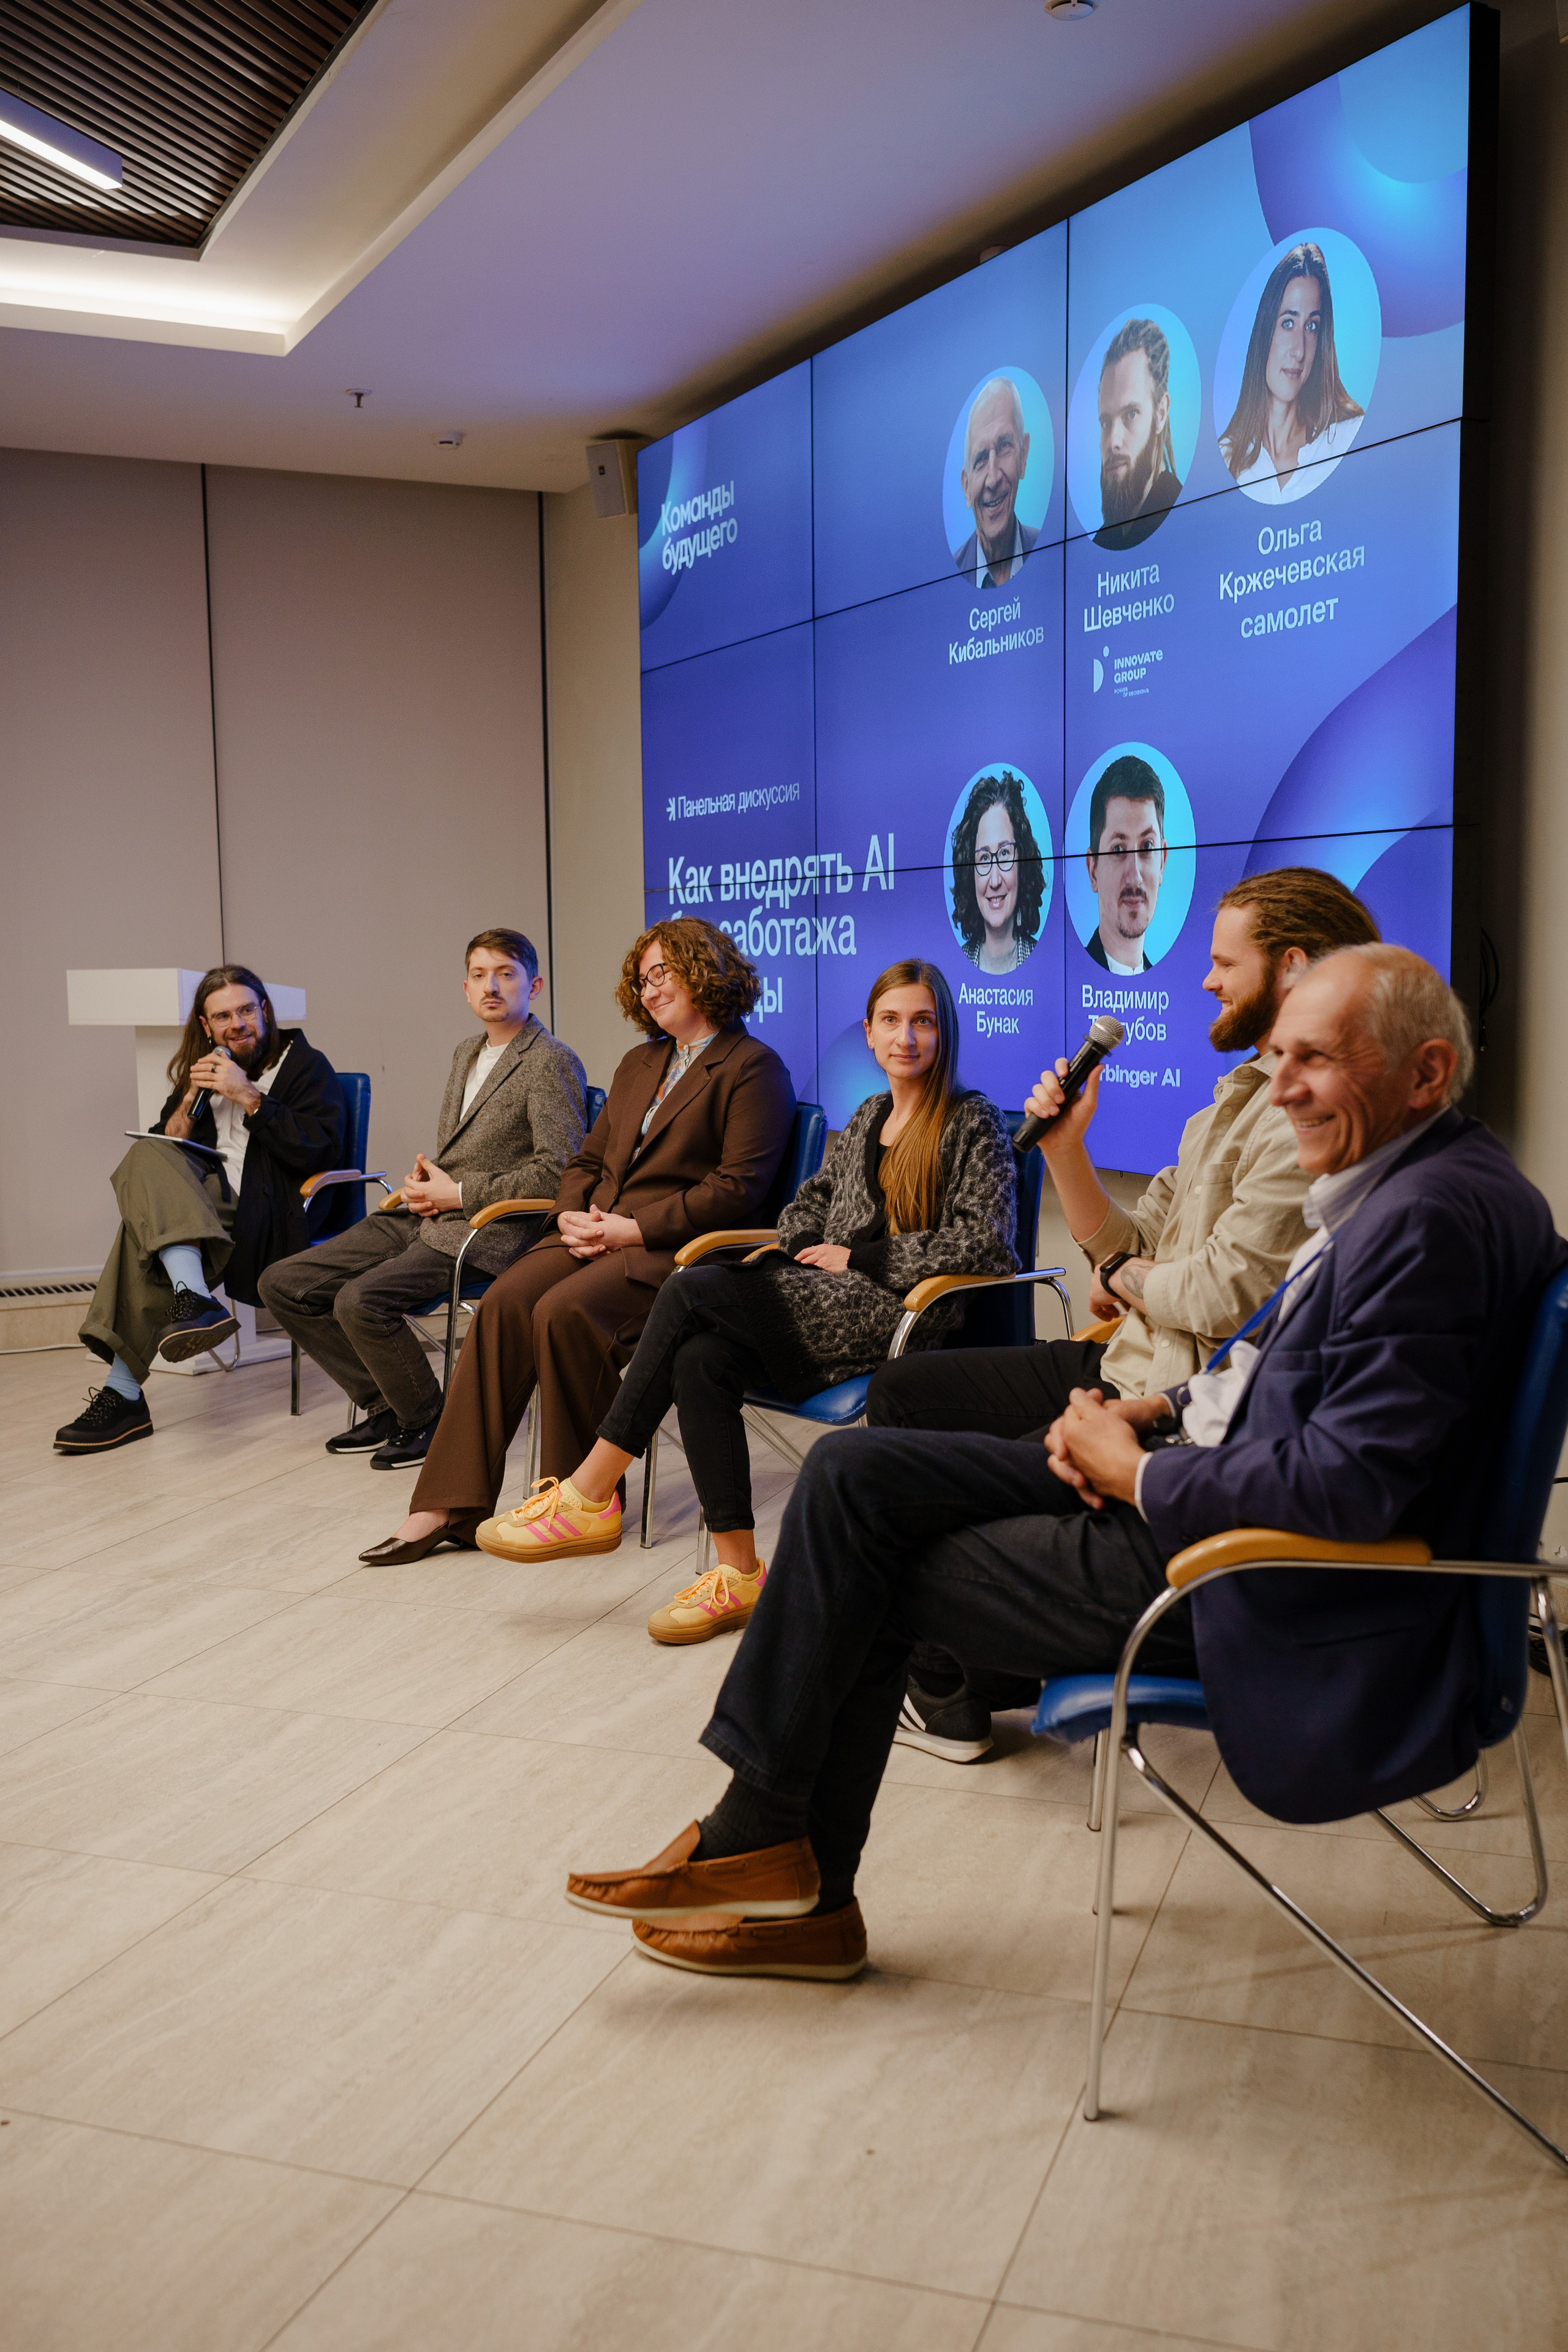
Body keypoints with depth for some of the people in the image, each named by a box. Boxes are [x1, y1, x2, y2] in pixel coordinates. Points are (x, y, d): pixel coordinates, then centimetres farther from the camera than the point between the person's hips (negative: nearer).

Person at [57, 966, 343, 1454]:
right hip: (208, 1203, 5)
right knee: (148, 1159, -28)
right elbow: (166, 1146, 19)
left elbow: (318, 1150, -7)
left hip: (272, 1221, -5)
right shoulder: (204, 1071, 25)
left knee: (142, 1231, -28)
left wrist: (248, 1097, -10)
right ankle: (194, 1301, -41)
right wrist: (193, 1096, 4)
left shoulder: (306, 1066, 9)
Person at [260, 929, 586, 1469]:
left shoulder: (551, 1063, -8)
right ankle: (385, 1406, 10)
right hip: (422, 1216, 9)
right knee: (282, 1283, 0)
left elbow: (557, 1171, -17)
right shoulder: (466, 1054, 19)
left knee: (360, 1300, -29)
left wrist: (456, 1194, -13)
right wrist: (422, 1182, 5)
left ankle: (428, 1423, -5)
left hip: (484, 1228, -9)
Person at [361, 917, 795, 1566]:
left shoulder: (754, 1067, -1)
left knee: (564, 1311, -31)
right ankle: (449, 1506, -22)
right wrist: (574, 1216, 1)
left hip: (674, 1245, -7)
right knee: (503, 1303, -20)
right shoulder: (640, 1063, 26)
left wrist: (631, 1228, -15)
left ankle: (586, 1501, -15)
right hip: (597, 1232, 7)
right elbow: (589, 1159, 24)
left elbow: (736, 1189, -11)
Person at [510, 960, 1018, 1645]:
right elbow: (812, 1202, 30)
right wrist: (805, 1248, 5)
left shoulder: (973, 1124, 1)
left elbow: (987, 1243, -9)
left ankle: (589, 1495, -16)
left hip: (901, 1318, -7)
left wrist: (858, 1257, -8)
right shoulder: (868, 1117, 22)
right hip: (830, 1311, 7)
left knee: (691, 1291, -22)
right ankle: (738, 1575, -20)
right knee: (700, 1361, -25)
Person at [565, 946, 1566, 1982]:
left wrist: (1137, 1474, -16)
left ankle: (769, 1843, 20)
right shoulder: (1389, 1180, 9)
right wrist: (1157, 1412, 1)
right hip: (1204, 1483, 10)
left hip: (1261, 1585, -10)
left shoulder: (1434, 1217, -23)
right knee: (854, 1474, 2)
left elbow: (1349, 1485, -28)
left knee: (875, 1575, -4)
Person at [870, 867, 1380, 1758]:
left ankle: (954, 1694, 16)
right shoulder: (1245, 1094, 15)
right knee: (901, 1392, 10)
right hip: (1126, 1364, 11)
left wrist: (1128, 1281, -3)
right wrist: (1065, 1147, 0)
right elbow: (1130, 1251, 14)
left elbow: (1221, 1296, -23)